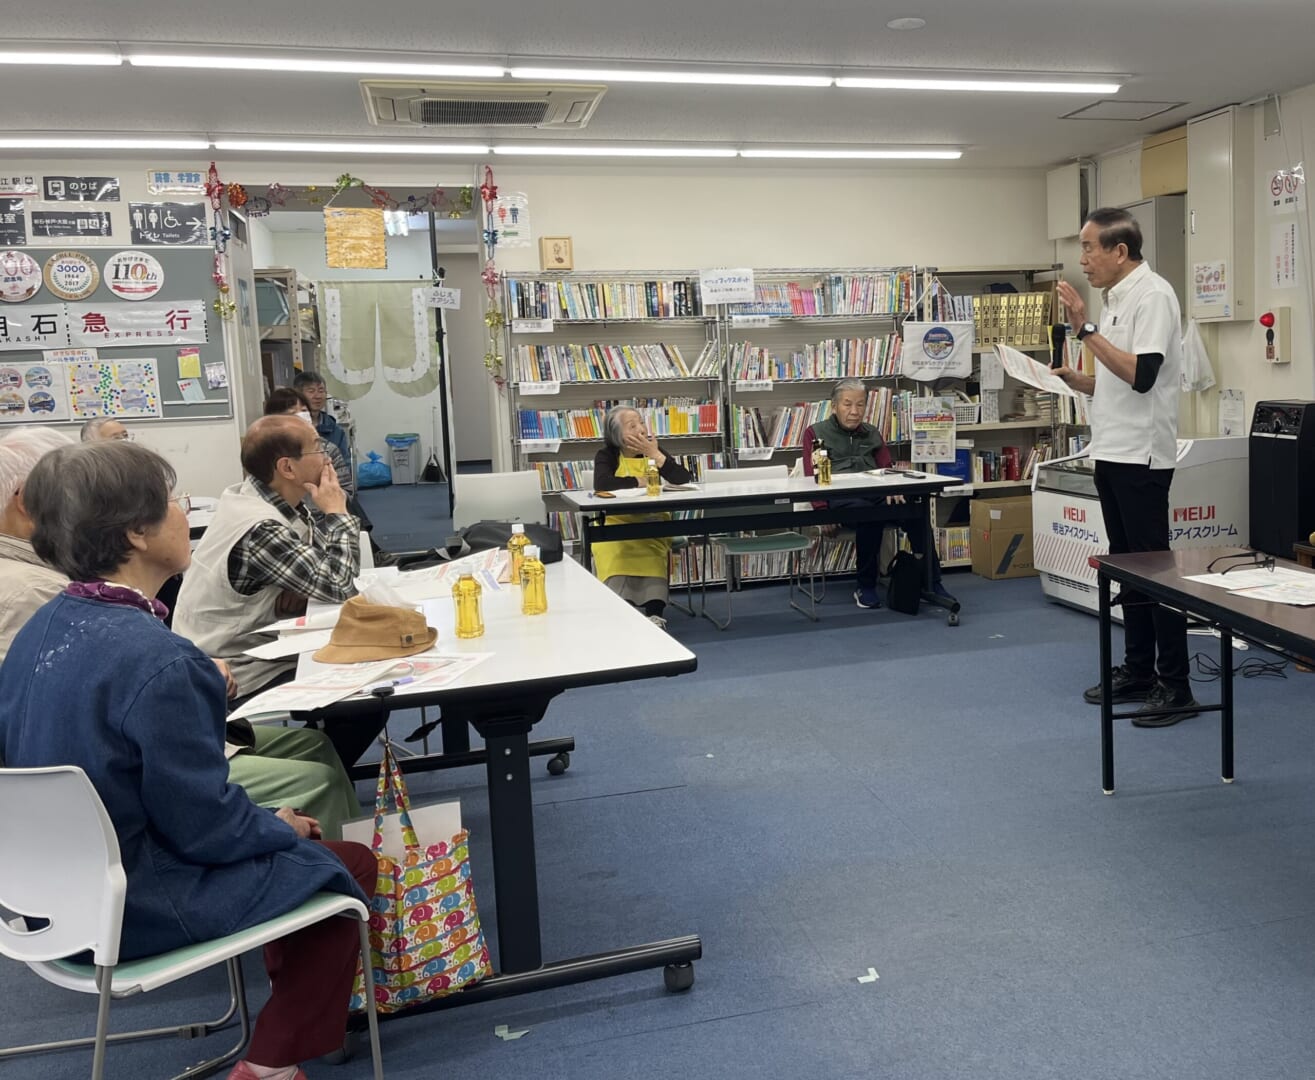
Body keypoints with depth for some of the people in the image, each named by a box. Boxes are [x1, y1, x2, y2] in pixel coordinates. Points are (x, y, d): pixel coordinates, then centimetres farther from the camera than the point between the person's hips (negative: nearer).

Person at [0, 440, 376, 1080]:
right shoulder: (156, 660, -30)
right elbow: (205, 826, -24)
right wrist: (282, 827, -3)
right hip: (134, 910, -8)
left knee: (289, 837, 23)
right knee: (348, 864, 8)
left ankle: (291, 986, 40)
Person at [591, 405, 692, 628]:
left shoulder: (654, 451, 9)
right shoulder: (606, 456, 2)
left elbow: (684, 480, -5)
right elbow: (601, 484, -20)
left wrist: (655, 454, -11)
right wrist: (640, 481, -11)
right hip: (616, 525, -1)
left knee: (652, 555, -30)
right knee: (615, 553, -33)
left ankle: (656, 613, -35)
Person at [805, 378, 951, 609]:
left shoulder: (872, 435, 27)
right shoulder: (818, 434, 15)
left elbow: (887, 468, 16)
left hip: (875, 495, 4)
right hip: (840, 498, -4)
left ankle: (931, 584, -23)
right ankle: (865, 588, -21)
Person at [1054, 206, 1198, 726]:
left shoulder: (1152, 294, -12)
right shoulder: (1116, 298, 16)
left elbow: (1142, 376, -23)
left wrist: (1086, 328, -22)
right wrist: (1072, 379, 6)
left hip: (1140, 456, -9)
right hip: (1111, 451, 9)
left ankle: (1175, 686, 2)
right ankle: (1138, 672, 23)